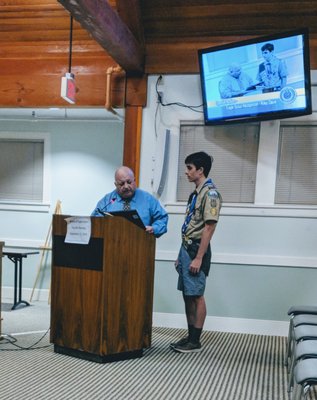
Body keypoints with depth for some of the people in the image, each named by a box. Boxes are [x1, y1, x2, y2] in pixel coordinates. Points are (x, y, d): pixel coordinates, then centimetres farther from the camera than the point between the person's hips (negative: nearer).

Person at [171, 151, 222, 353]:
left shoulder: (210, 193, -14)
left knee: (196, 296, -2)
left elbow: (209, 228, -19)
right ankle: (190, 336, 21)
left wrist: (199, 258, -21)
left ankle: (195, 341, 7)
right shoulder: (196, 193, 15)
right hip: (187, 248, 9)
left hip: (197, 250, -9)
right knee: (187, 296, 12)